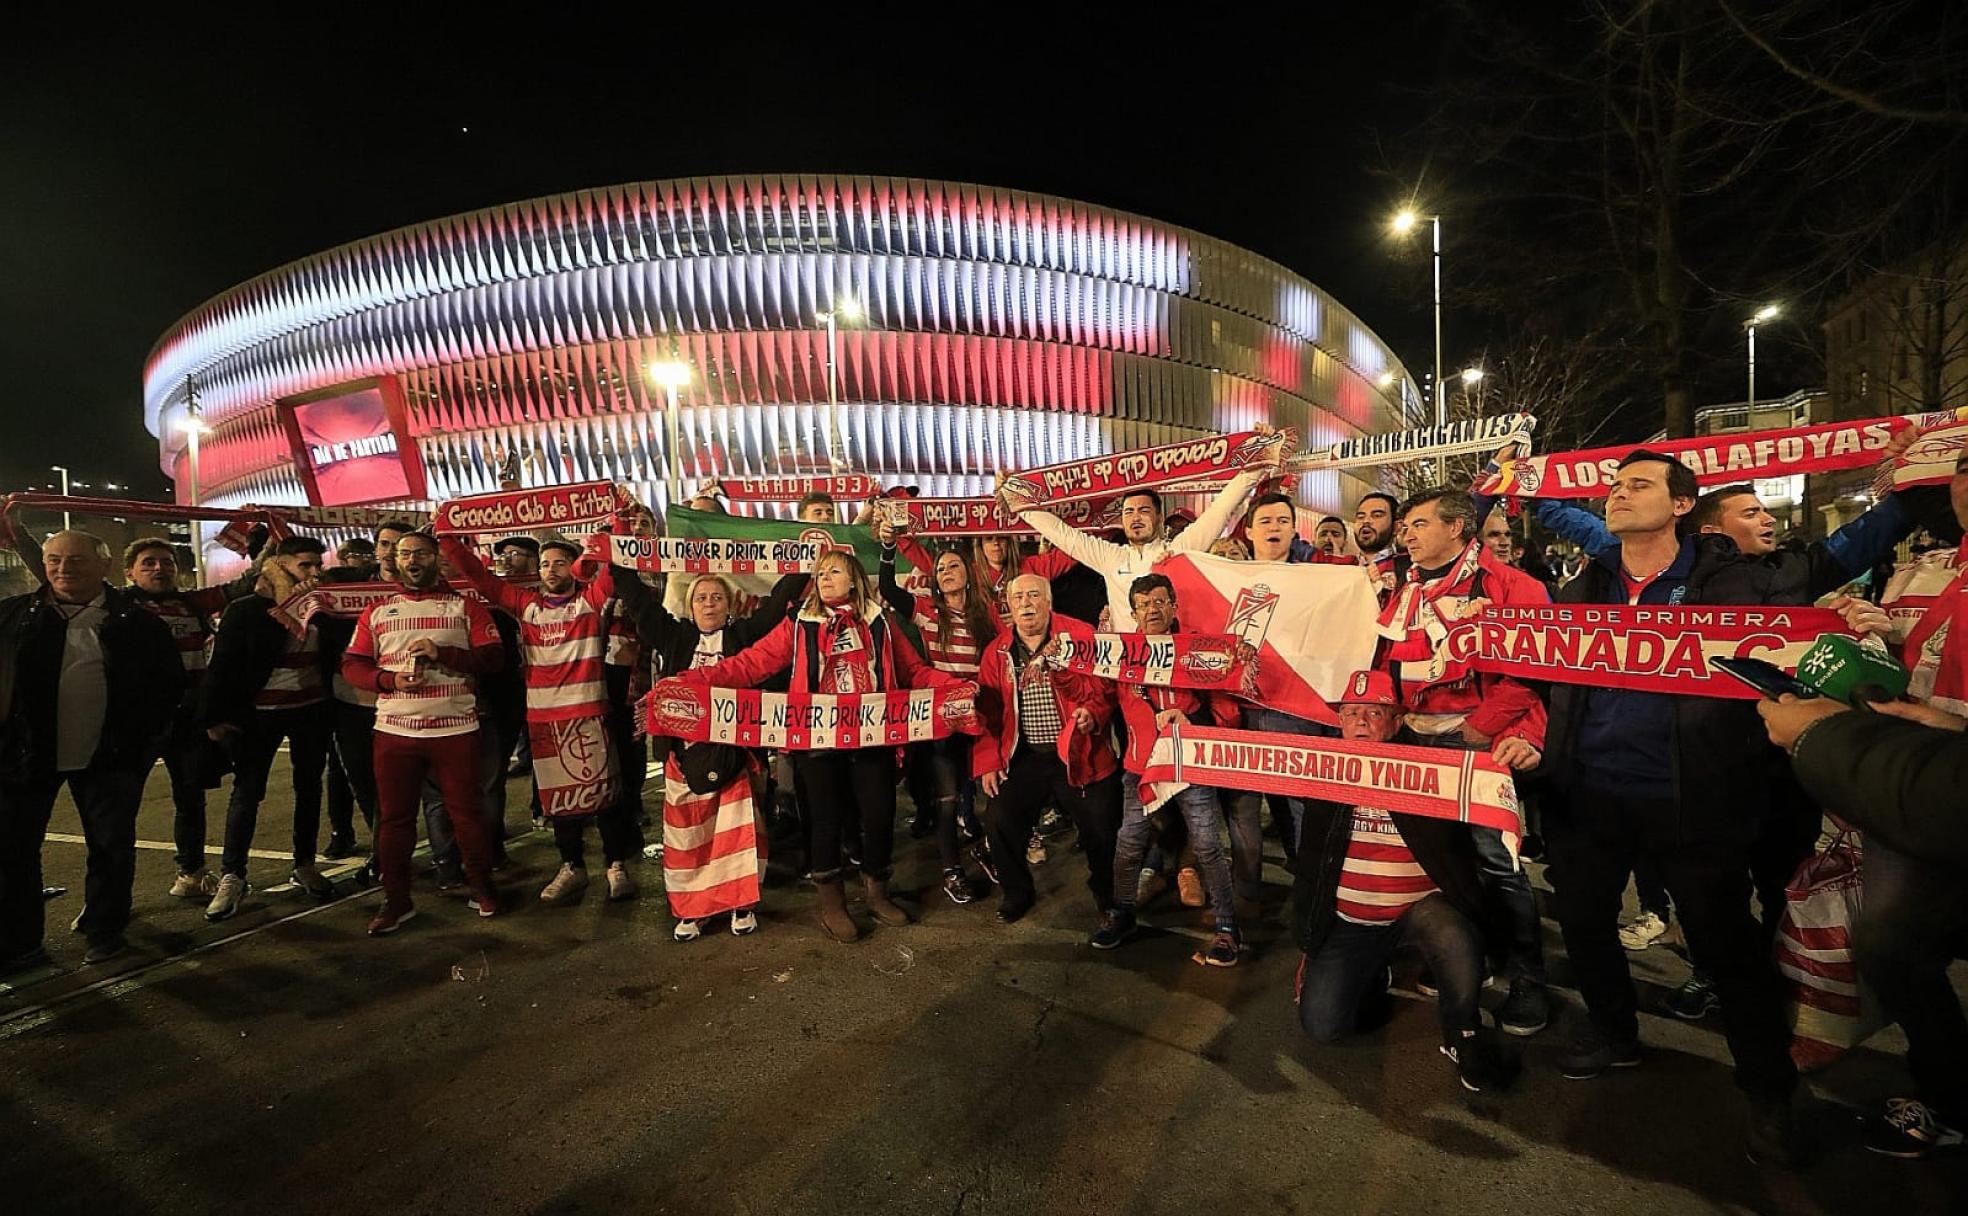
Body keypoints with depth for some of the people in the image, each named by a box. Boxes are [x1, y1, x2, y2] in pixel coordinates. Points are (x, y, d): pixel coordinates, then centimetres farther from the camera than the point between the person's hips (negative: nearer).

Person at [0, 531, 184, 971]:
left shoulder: (138, 621, -2)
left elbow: (170, 681, 3)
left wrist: (143, 736, -3)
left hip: (108, 755, -1)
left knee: (112, 846, 8)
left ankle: (104, 931, 25)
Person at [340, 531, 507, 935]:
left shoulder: (465, 606, 5)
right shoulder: (376, 611, 12)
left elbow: (494, 657, -3)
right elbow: (352, 665, 7)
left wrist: (442, 653, -16)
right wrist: (389, 680, -12)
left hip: (455, 729, -2)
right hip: (394, 731, 2)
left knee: (467, 811, 4)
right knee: (394, 817, 8)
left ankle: (481, 887, 20)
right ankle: (396, 899, 22)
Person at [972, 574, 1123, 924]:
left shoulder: (1081, 636, -4)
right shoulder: (996, 651, 6)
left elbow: (1105, 687, -5)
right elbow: (987, 712, 7)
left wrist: (1093, 712, -25)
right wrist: (986, 763, 2)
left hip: (1079, 755, -2)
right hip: (1024, 759, 3)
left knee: (1101, 829, 1)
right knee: (997, 821, -4)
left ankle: (1105, 891, 33)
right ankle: (1016, 892, 23)